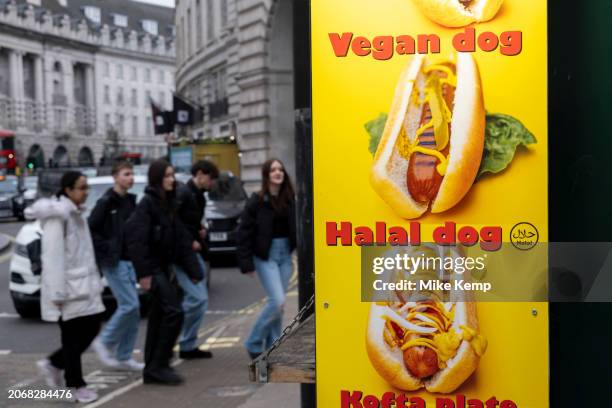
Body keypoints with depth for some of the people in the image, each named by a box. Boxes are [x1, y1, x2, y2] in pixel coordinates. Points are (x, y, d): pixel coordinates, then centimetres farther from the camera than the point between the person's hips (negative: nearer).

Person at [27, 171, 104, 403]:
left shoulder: (77, 213, 14)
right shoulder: (57, 215, -14)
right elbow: (53, 257, -19)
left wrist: (94, 281, 16)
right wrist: (57, 292, -21)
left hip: (84, 285, 9)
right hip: (67, 287, -9)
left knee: (92, 329, 10)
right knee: (72, 337, 1)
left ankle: (53, 364, 26)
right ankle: (76, 385, 13)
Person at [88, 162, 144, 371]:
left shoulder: (130, 201, 12)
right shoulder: (106, 202, -11)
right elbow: (90, 229, -14)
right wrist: (106, 248, -14)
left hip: (129, 260, 7)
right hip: (114, 261, -7)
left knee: (132, 308, 6)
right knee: (129, 305, -11)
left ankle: (124, 358, 15)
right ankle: (104, 342, 9)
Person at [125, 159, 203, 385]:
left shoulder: (170, 203, 12)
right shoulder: (147, 203, -12)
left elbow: (181, 238, 12)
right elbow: (137, 239, -18)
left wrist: (192, 270, 9)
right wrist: (143, 273, -21)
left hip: (166, 266, 8)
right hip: (153, 267, -8)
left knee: (159, 316, 10)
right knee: (174, 311, -12)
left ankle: (152, 370, 18)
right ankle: (159, 366, -3)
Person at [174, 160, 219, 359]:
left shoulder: (199, 196, 16)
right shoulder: (182, 193, -13)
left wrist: (200, 230, 6)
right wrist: (190, 241, -17)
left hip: (193, 253, 10)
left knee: (195, 300, 12)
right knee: (198, 299, -13)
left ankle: (188, 346, 21)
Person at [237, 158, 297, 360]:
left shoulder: (289, 199, 4)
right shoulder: (257, 201, -9)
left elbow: (296, 228, 8)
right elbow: (244, 232, -8)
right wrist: (247, 263, -10)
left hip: (285, 253, 5)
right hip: (265, 255, -5)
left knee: (277, 302, 9)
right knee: (278, 301, -12)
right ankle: (254, 343, 5)